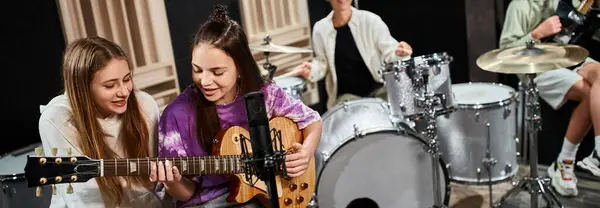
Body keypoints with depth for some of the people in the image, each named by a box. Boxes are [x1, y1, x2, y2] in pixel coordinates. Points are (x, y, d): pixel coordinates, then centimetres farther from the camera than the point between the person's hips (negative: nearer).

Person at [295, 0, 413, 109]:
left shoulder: (370, 20, -10)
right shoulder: (321, 29, -2)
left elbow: (389, 52, -10)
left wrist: (400, 53, -33)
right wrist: (312, 71, -8)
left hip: (377, 87, 0)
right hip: (347, 95, 1)